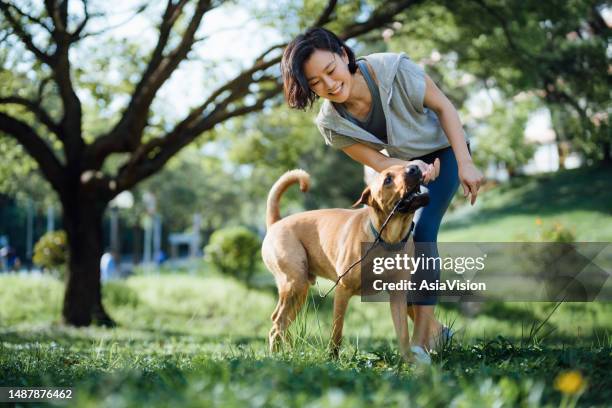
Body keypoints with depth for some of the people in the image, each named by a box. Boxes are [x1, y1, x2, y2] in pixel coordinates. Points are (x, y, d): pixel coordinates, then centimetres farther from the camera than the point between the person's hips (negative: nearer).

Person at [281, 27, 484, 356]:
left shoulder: (393, 69, -35)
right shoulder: (331, 124, -23)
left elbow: (443, 106, -21)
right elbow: (378, 163, -18)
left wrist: (466, 163, -25)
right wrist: (415, 168, -39)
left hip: (443, 149, -4)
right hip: (403, 161, 4)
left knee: (422, 232, -21)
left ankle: (421, 340, -20)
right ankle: (433, 329, 13)